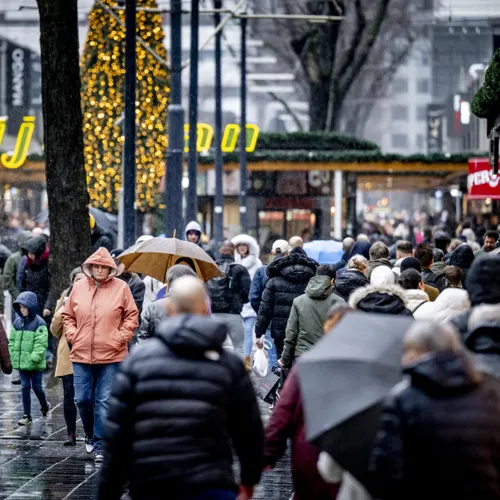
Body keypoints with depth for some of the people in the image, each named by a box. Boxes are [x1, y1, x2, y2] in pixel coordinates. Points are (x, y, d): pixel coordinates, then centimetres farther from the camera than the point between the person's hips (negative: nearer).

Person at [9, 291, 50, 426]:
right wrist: (13, 356, 4)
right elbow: (12, 341, 13)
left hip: (35, 364, -5)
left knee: (37, 387, 4)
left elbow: (41, 343, -15)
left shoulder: (39, 323, -10)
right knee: (25, 388, 5)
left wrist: (34, 358, -22)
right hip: (22, 362, 5)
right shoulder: (17, 322, 8)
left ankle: (44, 406, 32)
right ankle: (27, 416, 8)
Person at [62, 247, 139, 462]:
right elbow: (68, 316, 14)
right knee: (82, 399, 5)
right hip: (81, 354, 2)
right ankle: (90, 434, 30)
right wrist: (73, 337, 1)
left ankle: (100, 445, 4)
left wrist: (120, 338, -6)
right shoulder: (78, 287, 6)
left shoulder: (121, 288, 0)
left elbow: (131, 316, 4)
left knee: (104, 401, -2)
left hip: (111, 355, -2)